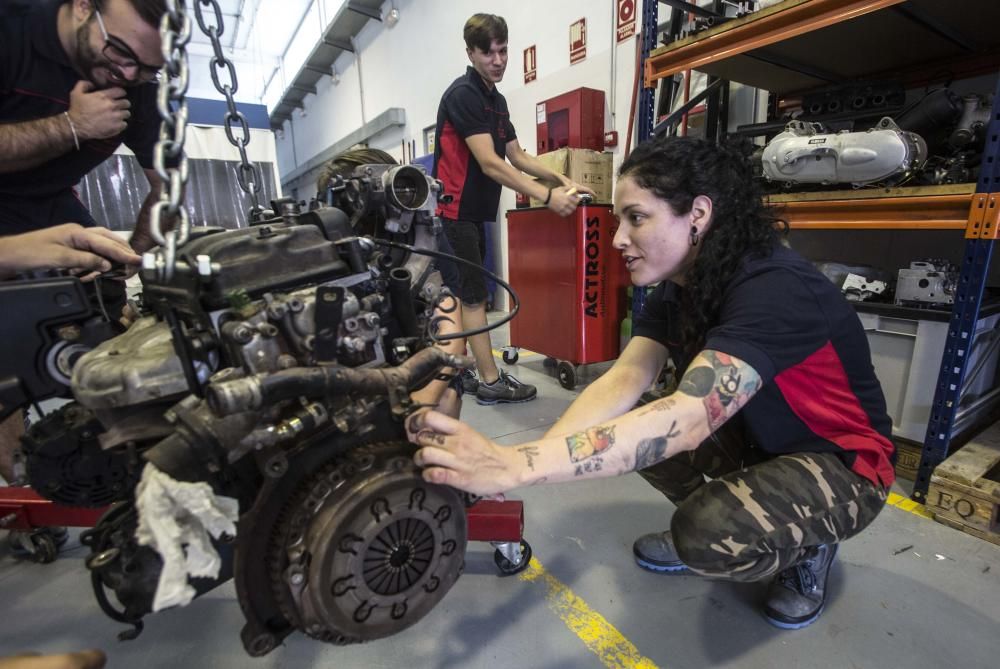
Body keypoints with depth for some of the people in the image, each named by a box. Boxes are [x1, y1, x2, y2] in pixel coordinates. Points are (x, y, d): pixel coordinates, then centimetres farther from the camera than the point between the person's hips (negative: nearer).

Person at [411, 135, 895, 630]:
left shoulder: (776, 289, -31)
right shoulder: (678, 287, -7)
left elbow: (688, 419, -44)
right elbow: (623, 381, -20)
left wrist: (514, 466, -50)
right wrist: (516, 460, -36)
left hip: (840, 462, -6)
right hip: (758, 437, 7)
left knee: (711, 533, -31)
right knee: (622, 426, -10)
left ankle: (811, 546, 3)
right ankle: (704, 534, 12)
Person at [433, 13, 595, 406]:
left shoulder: (497, 100, 16)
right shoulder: (463, 94, -13)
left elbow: (518, 157, 14)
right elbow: (490, 164, -23)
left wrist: (561, 180, -1)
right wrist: (547, 197, -27)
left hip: (473, 213, 9)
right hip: (456, 212, -9)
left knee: (457, 296, 12)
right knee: (474, 296, -6)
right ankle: (491, 382, 3)